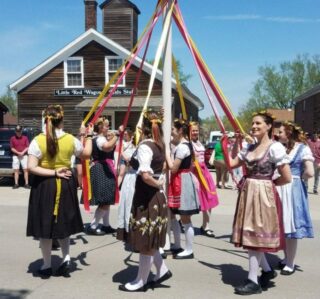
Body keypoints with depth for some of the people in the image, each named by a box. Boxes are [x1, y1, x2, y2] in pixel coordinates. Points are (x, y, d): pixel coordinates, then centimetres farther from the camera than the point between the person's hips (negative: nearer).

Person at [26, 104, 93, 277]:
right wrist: (88, 136, 23)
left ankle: (47, 266, 19)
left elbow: (31, 167, -17)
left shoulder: (38, 140, -11)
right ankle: (66, 258, 9)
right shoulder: (70, 139, -6)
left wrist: (53, 173, -13)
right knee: (62, 222, 21)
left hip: (44, 185, -2)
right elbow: (86, 154, 11)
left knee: (45, 224, 9)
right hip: (66, 184, 2)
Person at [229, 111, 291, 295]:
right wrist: (236, 142, 8)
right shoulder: (250, 147, 8)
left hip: (263, 195, -7)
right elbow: (232, 163, 9)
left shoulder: (275, 147, -14)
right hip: (248, 194, 8)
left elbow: (287, 178, -15)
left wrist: (268, 183, -3)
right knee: (251, 236, 15)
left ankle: (253, 281, 13)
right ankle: (267, 270, 34)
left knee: (255, 236, 0)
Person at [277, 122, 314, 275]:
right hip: (278, 189, 6)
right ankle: (286, 258, 33)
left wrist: (296, 177, -2)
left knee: (290, 228, 3)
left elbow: (310, 172, -16)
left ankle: (290, 264, 17)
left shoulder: (302, 148, -10)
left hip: (292, 190, -6)